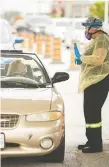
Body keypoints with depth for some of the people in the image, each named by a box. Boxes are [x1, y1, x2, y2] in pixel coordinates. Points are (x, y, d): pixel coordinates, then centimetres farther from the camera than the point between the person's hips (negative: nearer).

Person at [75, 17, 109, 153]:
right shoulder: (97, 40, 19)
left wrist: (82, 58, -14)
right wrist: (83, 60, 13)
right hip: (92, 80, 11)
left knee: (93, 111, -10)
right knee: (90, 111, 14)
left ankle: (96, 144, -7)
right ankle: (92, 141, 22)